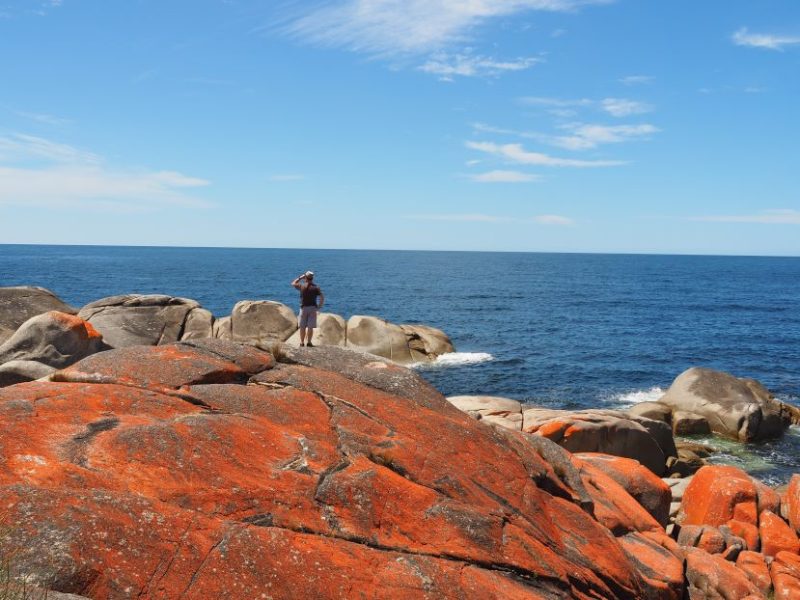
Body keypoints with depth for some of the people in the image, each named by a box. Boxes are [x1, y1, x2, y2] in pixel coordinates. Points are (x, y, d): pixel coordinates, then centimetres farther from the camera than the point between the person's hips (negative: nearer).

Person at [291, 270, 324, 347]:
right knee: (310, 327, 2)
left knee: (302, 327, 8)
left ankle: (302, 342, 10)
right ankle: (309, 342, 1)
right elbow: (322, 297, -9)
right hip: (312, 308, 0)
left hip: (304, 308, 0)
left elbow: (293, 283, 16)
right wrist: (319, 307, 0)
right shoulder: (316, 287, -3)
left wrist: (300, 278, 17)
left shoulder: (302, 286, -3)